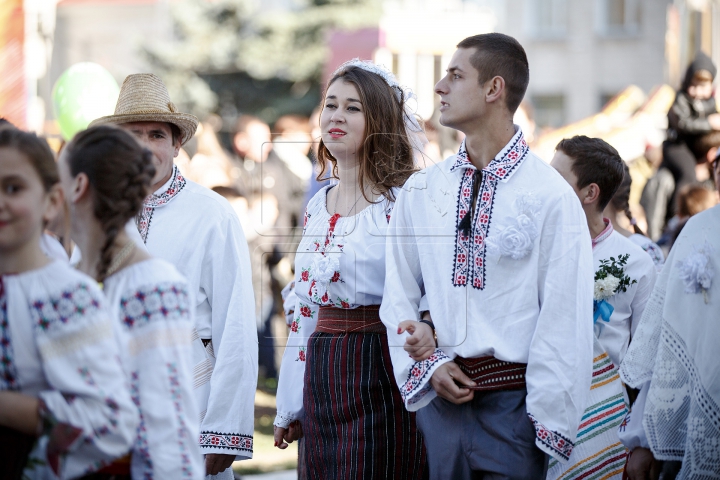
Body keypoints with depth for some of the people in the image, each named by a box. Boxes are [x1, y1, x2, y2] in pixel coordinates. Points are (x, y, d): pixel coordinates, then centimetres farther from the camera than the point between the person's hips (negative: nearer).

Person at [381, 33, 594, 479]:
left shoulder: (551, 195, -6)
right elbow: (399, 294, 12)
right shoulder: (420, 191, 8)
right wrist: (429, 366, -3)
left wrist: (549, 423, -11)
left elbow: (564, 320, -8)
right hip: (439, 396, 4)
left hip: (512, 405, -4)